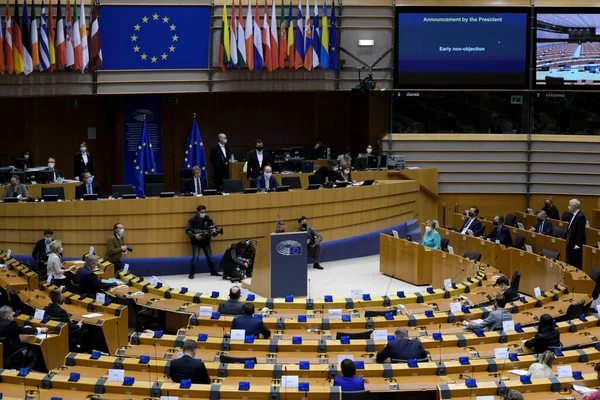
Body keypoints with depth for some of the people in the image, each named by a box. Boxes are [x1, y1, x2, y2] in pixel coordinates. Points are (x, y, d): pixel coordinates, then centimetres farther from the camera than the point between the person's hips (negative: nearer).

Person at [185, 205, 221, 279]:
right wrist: (194, 235, -28)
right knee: (195, 257, -13)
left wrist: (213, 227, -20)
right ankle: (191, 274, -3)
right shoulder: (193, 220, -13)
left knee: (210, 257, 12)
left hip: (206, 241, 4)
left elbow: (213, 225, 5)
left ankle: (213, 272, 27)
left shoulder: (207, 218, -1)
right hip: (196, 242, -4)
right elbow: (187, 230, -14)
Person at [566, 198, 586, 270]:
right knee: (571, 261, 16)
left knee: (576, 263, -1)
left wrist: (578, 245, -22)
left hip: (576, 243, -10)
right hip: (571, 242, 10)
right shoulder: (574, 215, 9)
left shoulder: (580, 216, -20)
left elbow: (581, 231, -22)